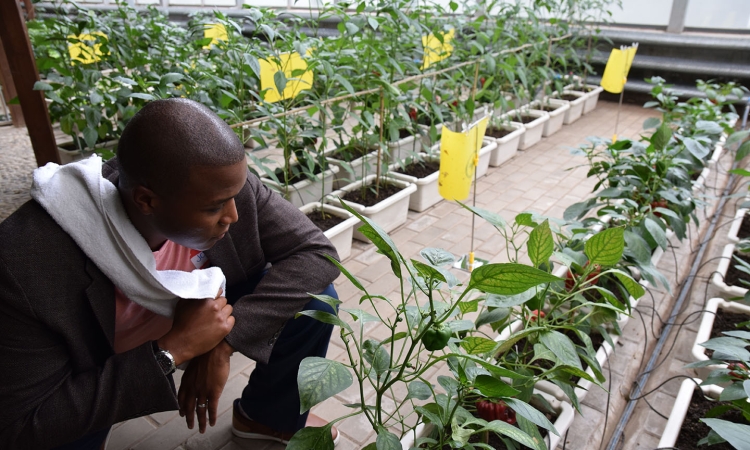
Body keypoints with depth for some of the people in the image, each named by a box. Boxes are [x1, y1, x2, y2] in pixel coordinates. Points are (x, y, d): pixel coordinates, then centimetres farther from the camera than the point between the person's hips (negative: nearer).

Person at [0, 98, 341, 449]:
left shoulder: (224, 185, -28)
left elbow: (316, 252, -21)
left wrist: (225, 340, -31)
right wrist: (171, 351, -36)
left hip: (201, 318, 3)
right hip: (99, 370, -2)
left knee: (314, 304, -14)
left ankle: (268, 415, 13)